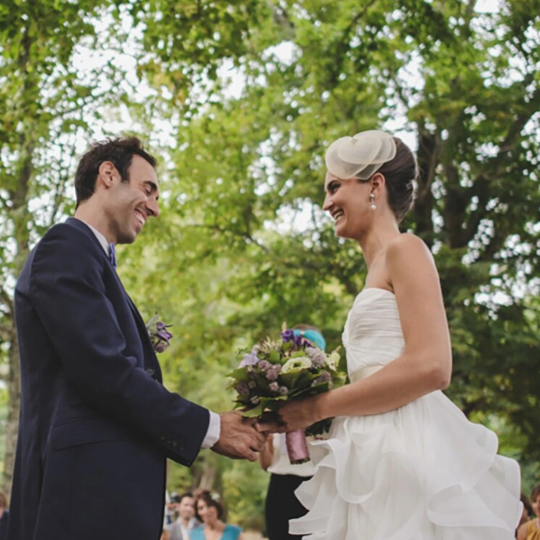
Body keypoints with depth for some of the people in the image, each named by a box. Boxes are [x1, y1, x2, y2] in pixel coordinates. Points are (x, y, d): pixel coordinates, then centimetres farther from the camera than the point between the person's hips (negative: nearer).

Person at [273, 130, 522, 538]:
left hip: (407, 455, -8)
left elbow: (430, 367, -17)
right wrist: (300, 411, 14)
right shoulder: (378, 266, 21)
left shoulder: (405, 249, -4)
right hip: (374, 460, 8)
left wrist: (319, 407, -10)